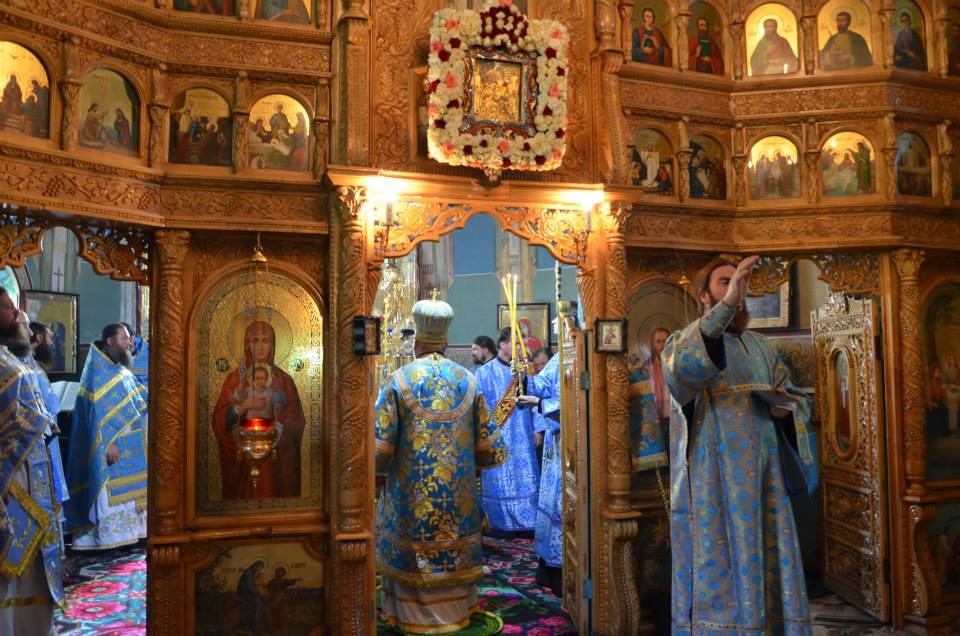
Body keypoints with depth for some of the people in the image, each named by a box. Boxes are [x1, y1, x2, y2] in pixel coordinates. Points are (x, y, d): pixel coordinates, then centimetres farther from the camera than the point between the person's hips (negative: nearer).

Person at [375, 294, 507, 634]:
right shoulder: (468, 381, 0)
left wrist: (377, 474, 7)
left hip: (410, 495, -2)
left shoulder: (397, 381, -8)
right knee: (454, 551, 16)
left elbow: (381, 445, -11)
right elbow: (488, 446, 1)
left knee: (411, 554, 12)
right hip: (459, 495, 3)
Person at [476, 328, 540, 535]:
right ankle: (500, 524, 12)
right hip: (497, 438, -5)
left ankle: (524, 523, 16)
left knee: (525, 480, 6)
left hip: (522, 438, 5)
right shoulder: (486, 372, -6)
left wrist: (535, 430, 5)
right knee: (500, 481, 1)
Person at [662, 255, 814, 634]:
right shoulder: (685, 341, 0)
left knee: (767, 565, 7)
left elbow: (797, 402, 20)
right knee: (718, 572, -4)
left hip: (762, 478, 5)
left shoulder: (760, 347, 18)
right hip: (713, 481, -5)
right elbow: (680, 367, -26)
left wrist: (780, 406, -5)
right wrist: (727, 304, -32)